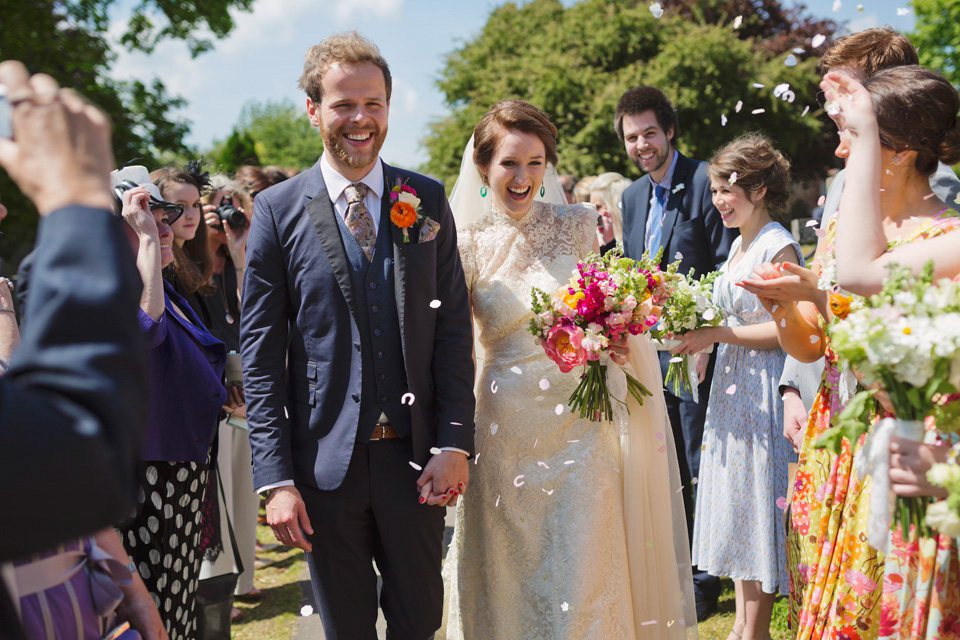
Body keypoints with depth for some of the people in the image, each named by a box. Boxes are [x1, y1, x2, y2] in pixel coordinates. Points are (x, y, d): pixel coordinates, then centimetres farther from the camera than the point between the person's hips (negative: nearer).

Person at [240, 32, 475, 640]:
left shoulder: (428, 201, 3)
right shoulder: (278, 209, -3)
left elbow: (453, 328, 3)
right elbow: (260, 351, -4)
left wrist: (455, 444, -6)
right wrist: (275, 477, -9)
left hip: (416, 456, 1)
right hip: (325, 459, -1)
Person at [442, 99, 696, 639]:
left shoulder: (579, 226, 2)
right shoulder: (469, 246, 1)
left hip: (579, 426, 0)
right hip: (507, 430, 1)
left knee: (580, 577, 0)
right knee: (510, 577, 10)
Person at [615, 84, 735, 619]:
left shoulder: (706, 182, -10)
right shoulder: (633, 197, 14)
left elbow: (727, 270, -13)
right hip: (647, 350, 7)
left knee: (698, 468, 1)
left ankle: (704, 579, 13)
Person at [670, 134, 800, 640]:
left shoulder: (778, 246, -14)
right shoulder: (738, 244, 13)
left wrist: (717, 333, -20)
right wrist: (699, 332, 6)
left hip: (763, 392, -9)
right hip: (732, 390, 9)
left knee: (757, 503, 0)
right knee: (736, 507, 12)